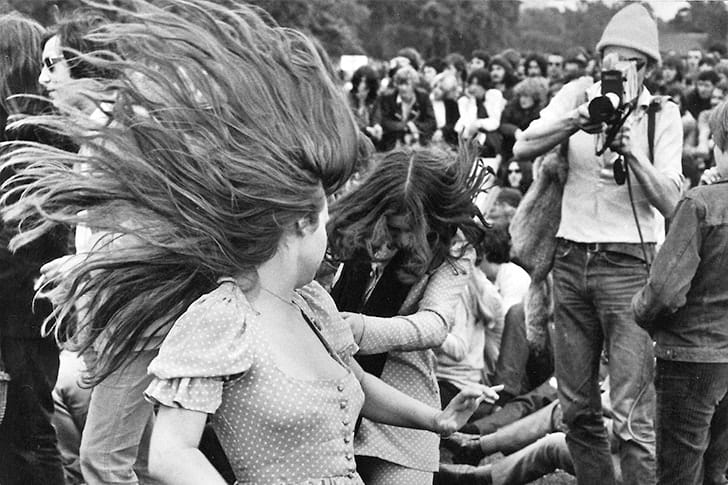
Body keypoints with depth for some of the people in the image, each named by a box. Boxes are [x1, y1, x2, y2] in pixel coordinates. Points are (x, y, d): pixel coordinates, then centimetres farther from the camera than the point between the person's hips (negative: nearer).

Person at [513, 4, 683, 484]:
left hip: (628, 264, -3)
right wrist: (578, 121, -20)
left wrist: (631, 153, -21)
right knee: (576, 406, 11)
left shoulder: (662, 115, 1)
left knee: (633, 414, -10)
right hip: (571, 260, 3)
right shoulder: (580, 93, 6)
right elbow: (522, 148, -6)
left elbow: (670, 202, -7)